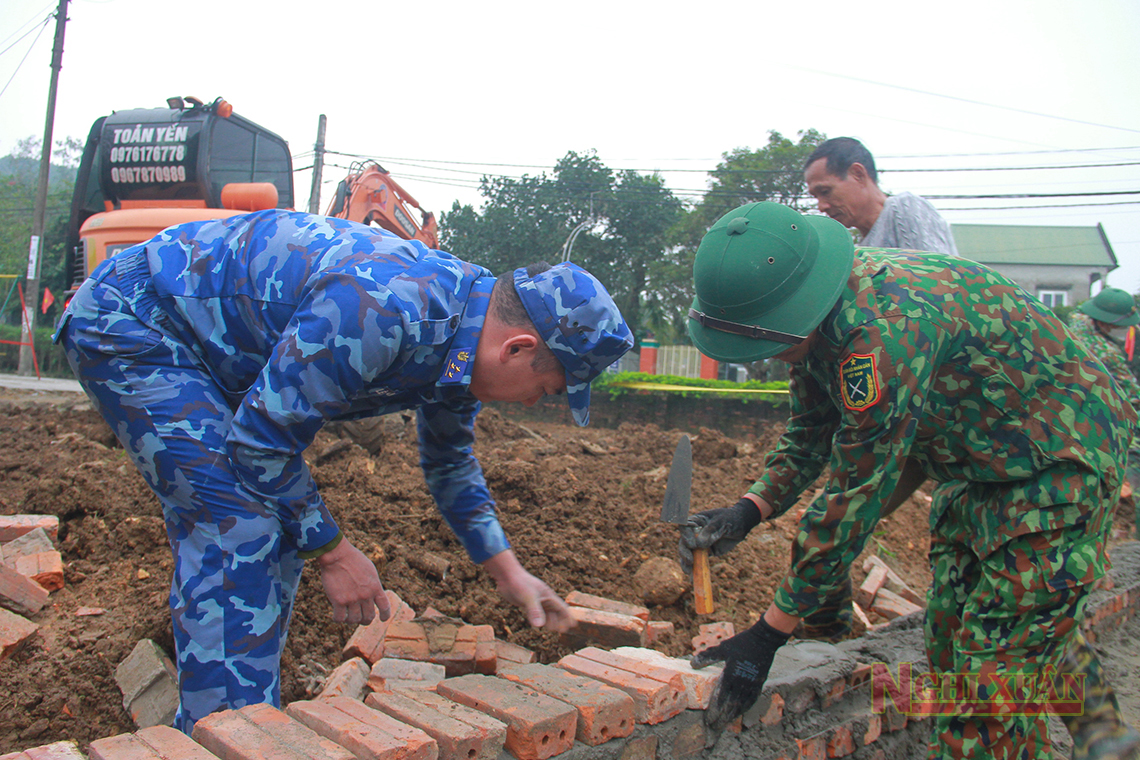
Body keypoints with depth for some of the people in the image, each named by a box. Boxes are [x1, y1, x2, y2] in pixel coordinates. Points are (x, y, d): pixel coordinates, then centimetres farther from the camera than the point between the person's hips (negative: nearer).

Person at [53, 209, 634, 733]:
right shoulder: (379, 313, -37)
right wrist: (332, 550, -16)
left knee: (275, 523, 8)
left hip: (200, 347, 9)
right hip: (125, 320, -9)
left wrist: (507, 572, 9)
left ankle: (205, 723, 20)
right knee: (239, 524, -18)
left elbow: (449, 461, 11)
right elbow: (260, 435, -27)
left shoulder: (465, 328, -5)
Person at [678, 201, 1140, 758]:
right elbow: (809, 434, 6)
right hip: (979, 461, 9)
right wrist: (748, 510, -12)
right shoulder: (820, 314, -6)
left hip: (1059, 456, -9)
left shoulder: (885, 328, -37)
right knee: (952, 636, 14)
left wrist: (769, 633, -26)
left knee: (995, 673, -10)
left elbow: (853, 497, -33)